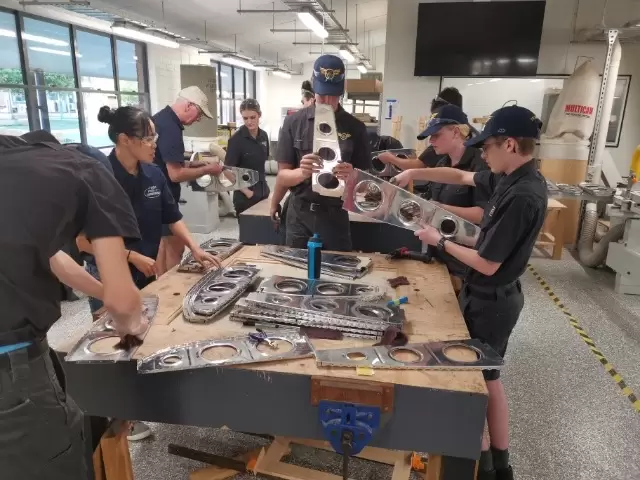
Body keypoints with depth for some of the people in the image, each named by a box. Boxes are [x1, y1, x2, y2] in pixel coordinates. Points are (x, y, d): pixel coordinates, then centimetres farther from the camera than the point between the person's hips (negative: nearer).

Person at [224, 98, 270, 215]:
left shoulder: (264, 135, 4)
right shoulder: (236, 139, -13)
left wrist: (261, 179, 12)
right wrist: (247, 192, -16)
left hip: (263, 191, 6)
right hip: (245, 196, -6)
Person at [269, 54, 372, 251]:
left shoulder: (354, 127, -1)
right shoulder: (294, 122, -2)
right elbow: (283, 175, 0)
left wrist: (351, 175, -20)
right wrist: (302, 172, -17)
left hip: (335, 215, 0)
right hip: (299, 214, 0)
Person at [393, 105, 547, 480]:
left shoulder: (521, 196, -28)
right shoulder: (514, 177, 1)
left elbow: (486, 264, -25)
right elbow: (461, 177, 15)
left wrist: (440, 242, -12)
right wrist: (415, 174, 10)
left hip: (489, 302, -9)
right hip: (494, 296, 9)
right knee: (487, 377, 21)